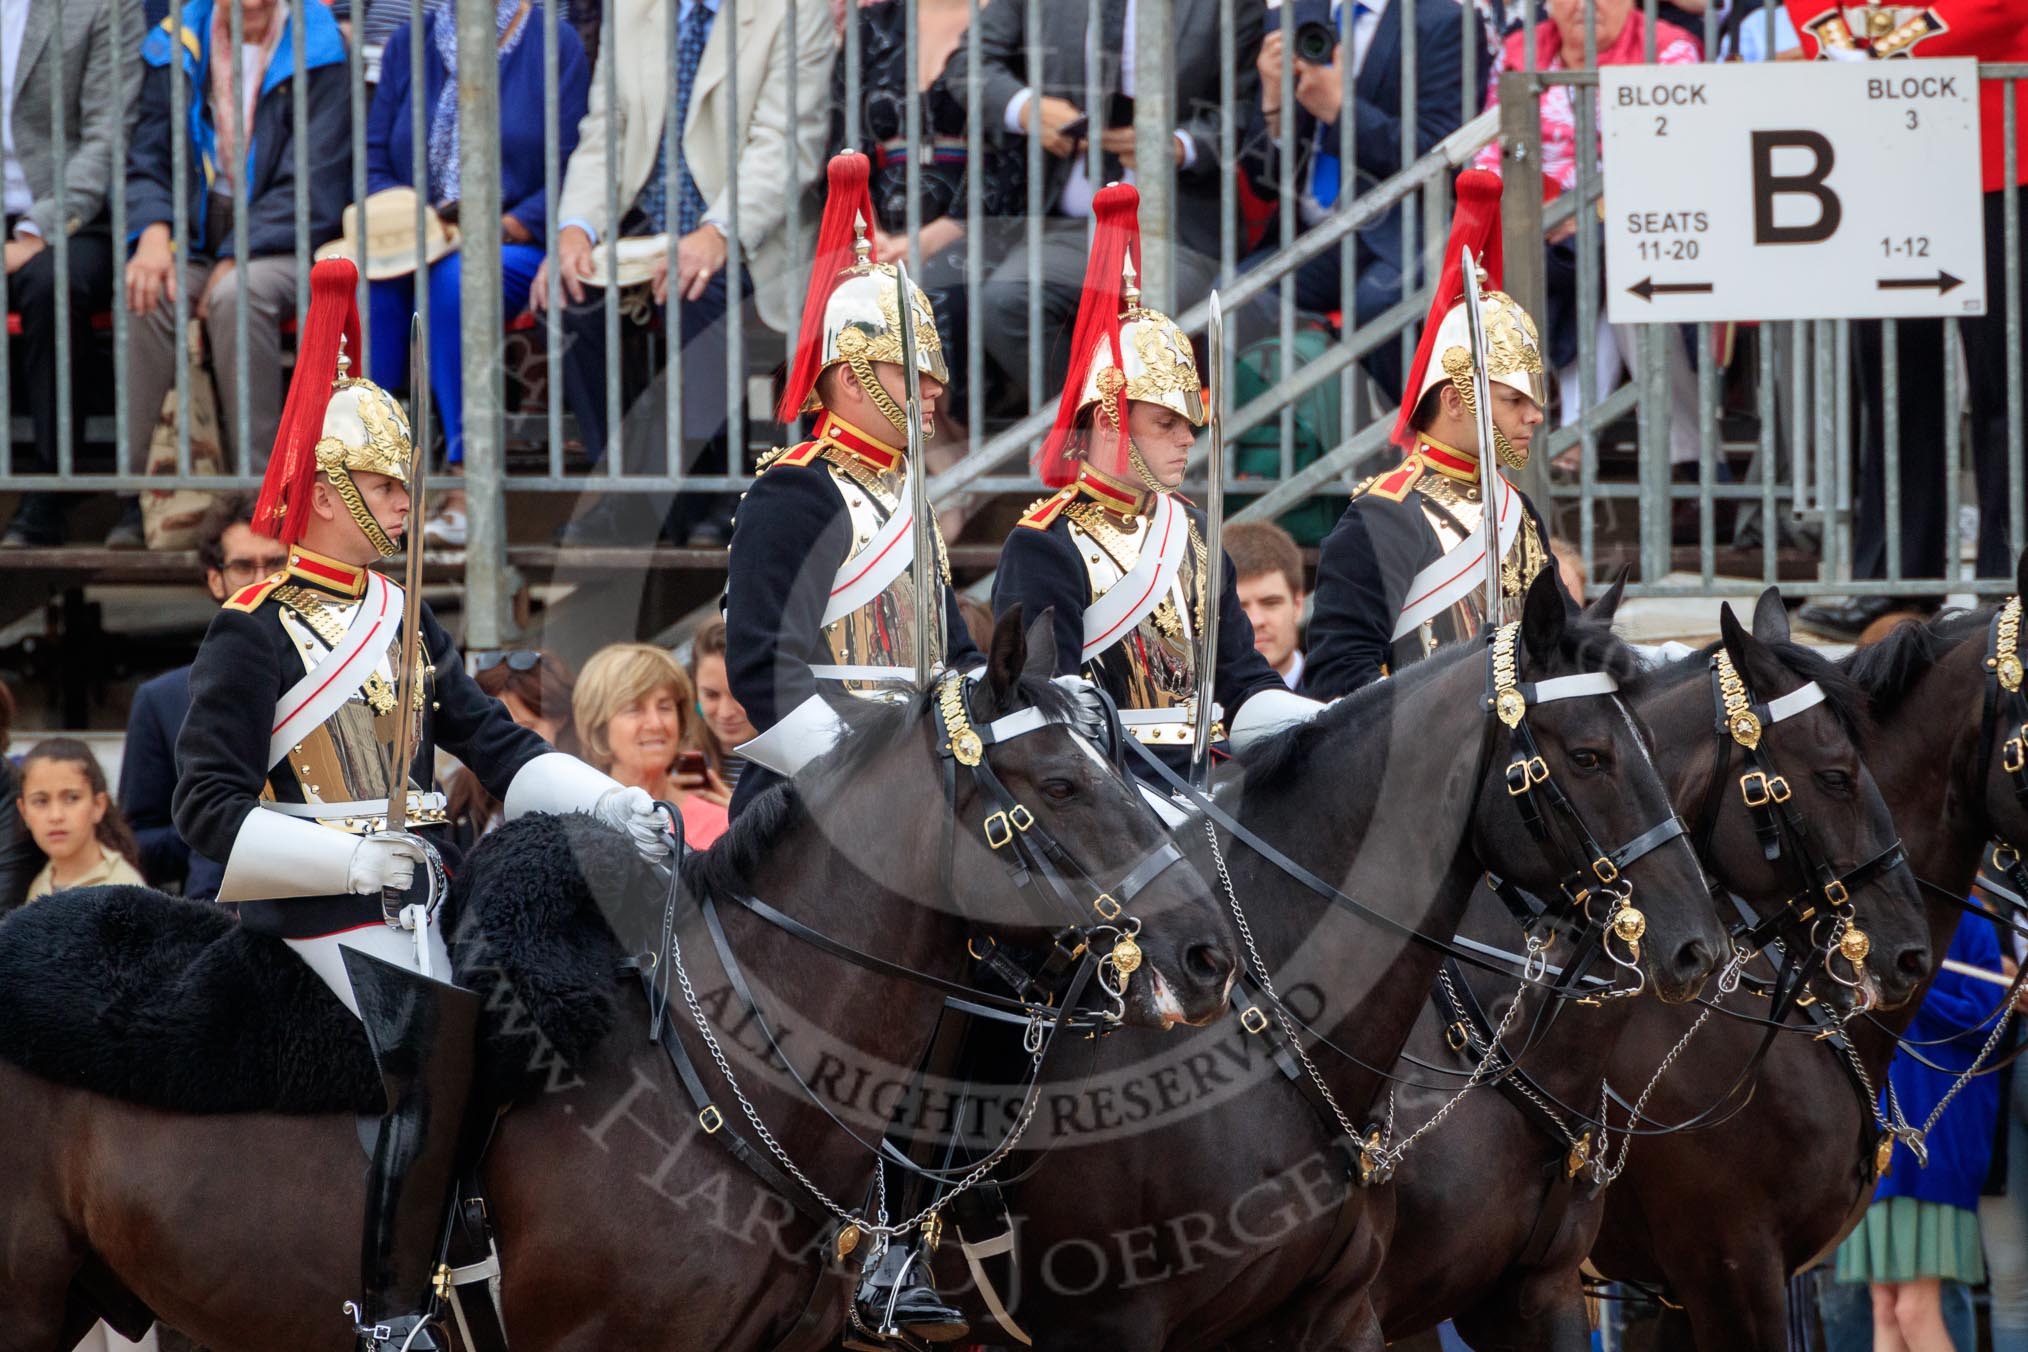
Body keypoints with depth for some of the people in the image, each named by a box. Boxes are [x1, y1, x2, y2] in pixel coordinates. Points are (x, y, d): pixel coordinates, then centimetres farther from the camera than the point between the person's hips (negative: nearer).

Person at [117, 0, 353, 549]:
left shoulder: (319, 50, -3)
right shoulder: (176, 46, 8)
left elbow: (311, 186, -8)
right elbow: (146, 159, 5)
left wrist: (237, 259, -16)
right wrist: (154, 231, -17)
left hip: (277, 247, -3)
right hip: (192, 246, 3)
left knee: (238, 295, -36)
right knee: (144, 297, -30)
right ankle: (133, 493, -30)